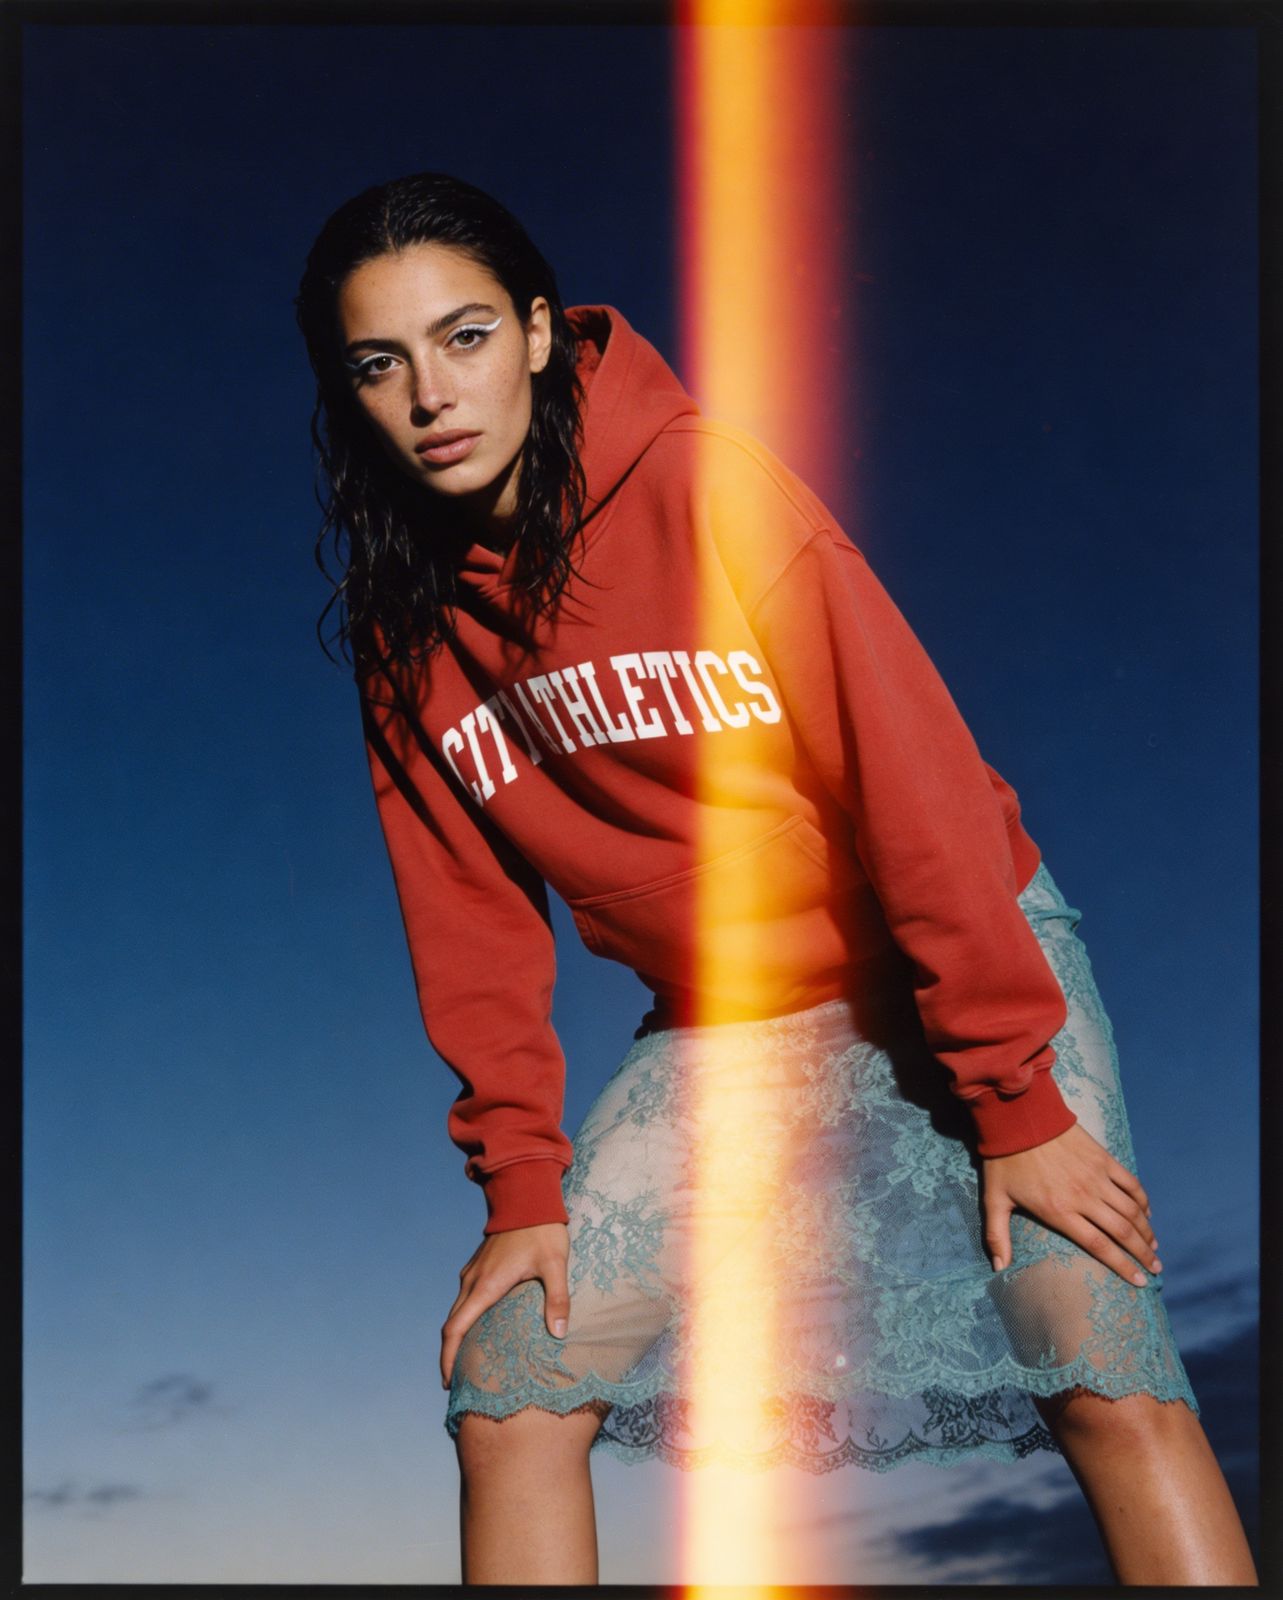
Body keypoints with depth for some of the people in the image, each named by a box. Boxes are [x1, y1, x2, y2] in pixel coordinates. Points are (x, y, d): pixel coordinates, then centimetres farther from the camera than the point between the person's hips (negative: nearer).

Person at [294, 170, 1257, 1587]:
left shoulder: (699, 482, -17)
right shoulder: (401, 617, -1)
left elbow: (907, 763, -20)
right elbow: (473, 921, 3)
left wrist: (1014, 1098, -20)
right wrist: (519, 1183, -1)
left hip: (957, 967, -4)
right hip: (720, 1033, 4)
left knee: (1107, 1381, -15)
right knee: (508, 1395, -2)